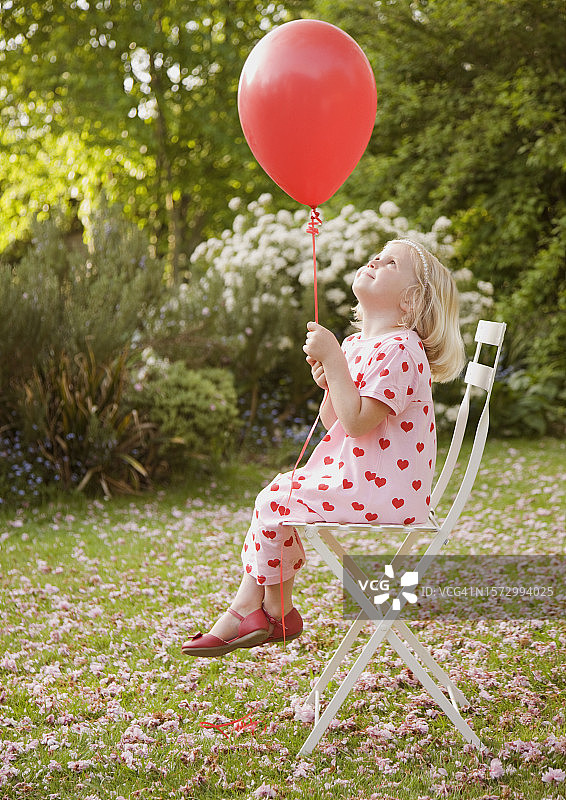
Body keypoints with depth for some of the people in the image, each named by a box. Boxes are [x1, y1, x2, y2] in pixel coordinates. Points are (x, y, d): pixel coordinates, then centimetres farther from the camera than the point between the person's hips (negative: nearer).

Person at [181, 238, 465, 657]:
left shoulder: (399, 349, -19)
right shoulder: (356, 345, 11)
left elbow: (357, 422, -26)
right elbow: (333, 422, 14)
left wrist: (334, 360, -23)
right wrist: (332, 383, -5)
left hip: (383, 493, -10)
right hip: (357, 477, 10)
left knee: (275, 501, -9)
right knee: (279, 490, 10)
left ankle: (277, 614, 12)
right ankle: (245, 608, 12)